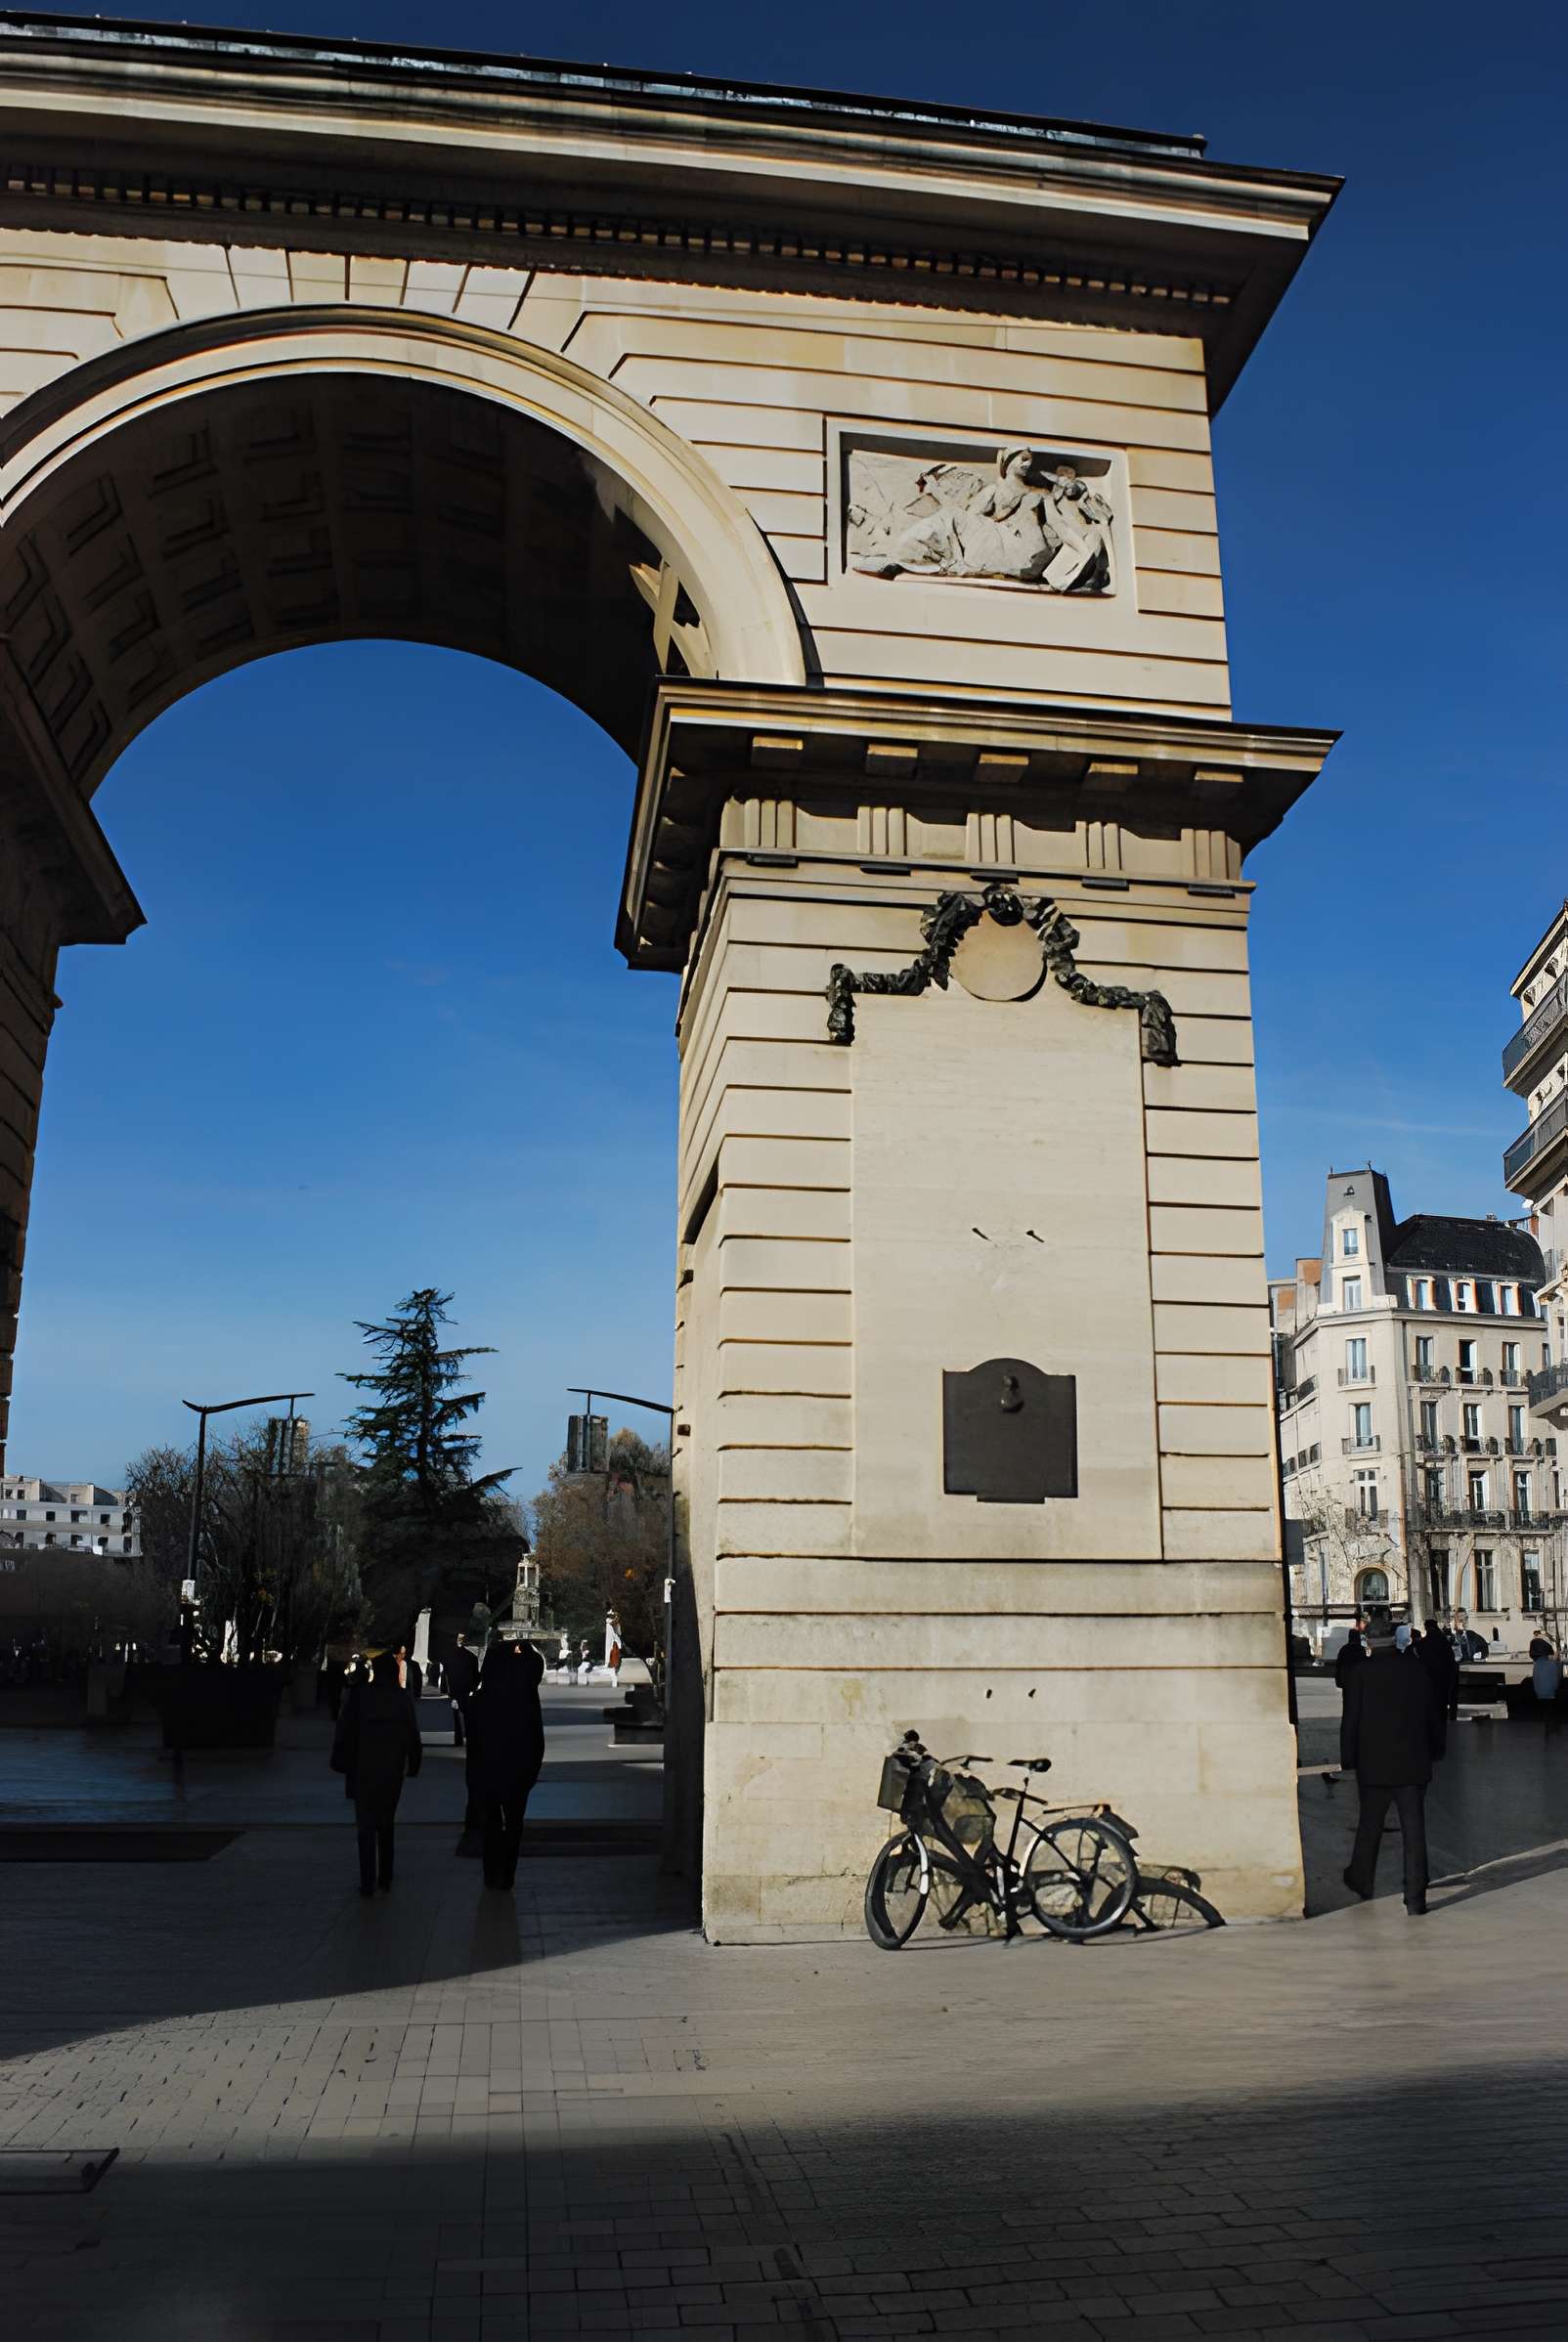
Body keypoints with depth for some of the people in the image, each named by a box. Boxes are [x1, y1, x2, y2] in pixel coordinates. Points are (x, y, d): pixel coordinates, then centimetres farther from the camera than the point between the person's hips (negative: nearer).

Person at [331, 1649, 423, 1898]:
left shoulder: (358, 1697, -8)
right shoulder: (402, 1699, -4)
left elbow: (345, 1734, -6)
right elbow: (412, 1736, -1)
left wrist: (341, 1763, 3)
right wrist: (413, 1764, 8)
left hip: (363, 1772, -2)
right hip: (392, 1772, 2)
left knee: (366, 1826, 4)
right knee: (386, 1825, 15)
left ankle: (368, 1882, -2)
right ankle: (385, 1879, 16)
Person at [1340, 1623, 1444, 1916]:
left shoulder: (1360, 1673, -8)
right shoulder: (1418, 1672, 1)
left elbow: (1350, 1720, -7)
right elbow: (1434, 1718, 9)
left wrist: (1348, 1759, 1)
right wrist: (1434, 1750, 21)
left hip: (1374, 1765, -1)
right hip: (1413, 1765, 1)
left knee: (1369, 1826, 15)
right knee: (1414, 1829, 2)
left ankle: (1361, 1882, 31)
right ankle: (1415, 1899, 0)